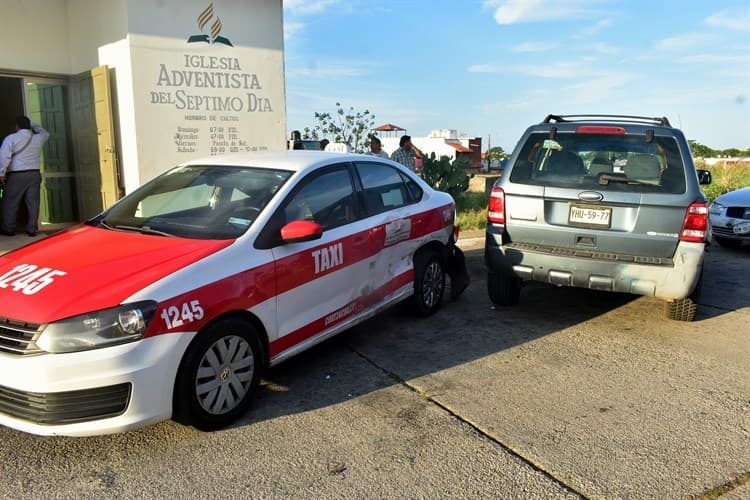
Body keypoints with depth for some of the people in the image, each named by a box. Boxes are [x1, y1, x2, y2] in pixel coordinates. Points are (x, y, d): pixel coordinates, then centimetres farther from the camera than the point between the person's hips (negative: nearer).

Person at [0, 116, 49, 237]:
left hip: (16, 175, -3)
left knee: (10, 203, 6)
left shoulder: (11, 138, -4)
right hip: (34, 174, 3)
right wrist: (32, 125, 31)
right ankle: (32, 229, 4)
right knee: (33, 202, 4)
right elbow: (45, 133, 32)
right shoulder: (38, 138, 7)